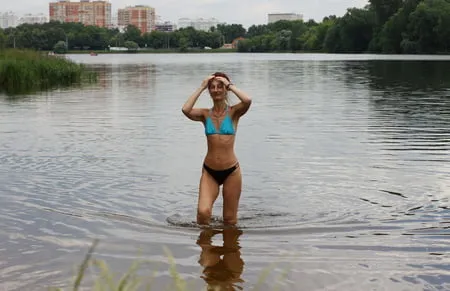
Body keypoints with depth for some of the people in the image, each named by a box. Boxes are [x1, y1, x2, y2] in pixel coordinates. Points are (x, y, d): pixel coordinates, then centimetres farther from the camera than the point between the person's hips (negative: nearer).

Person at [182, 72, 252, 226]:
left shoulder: (234, 112, -1)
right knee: (203, 212, -18)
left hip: (231, 171, -1)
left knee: (230, 220, 9)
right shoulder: (205, 114, 4)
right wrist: (201, 87, -9)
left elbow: (248, 100, -23)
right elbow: (186, 110, -17)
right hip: (209, 171, 1)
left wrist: (230, 85, -10)